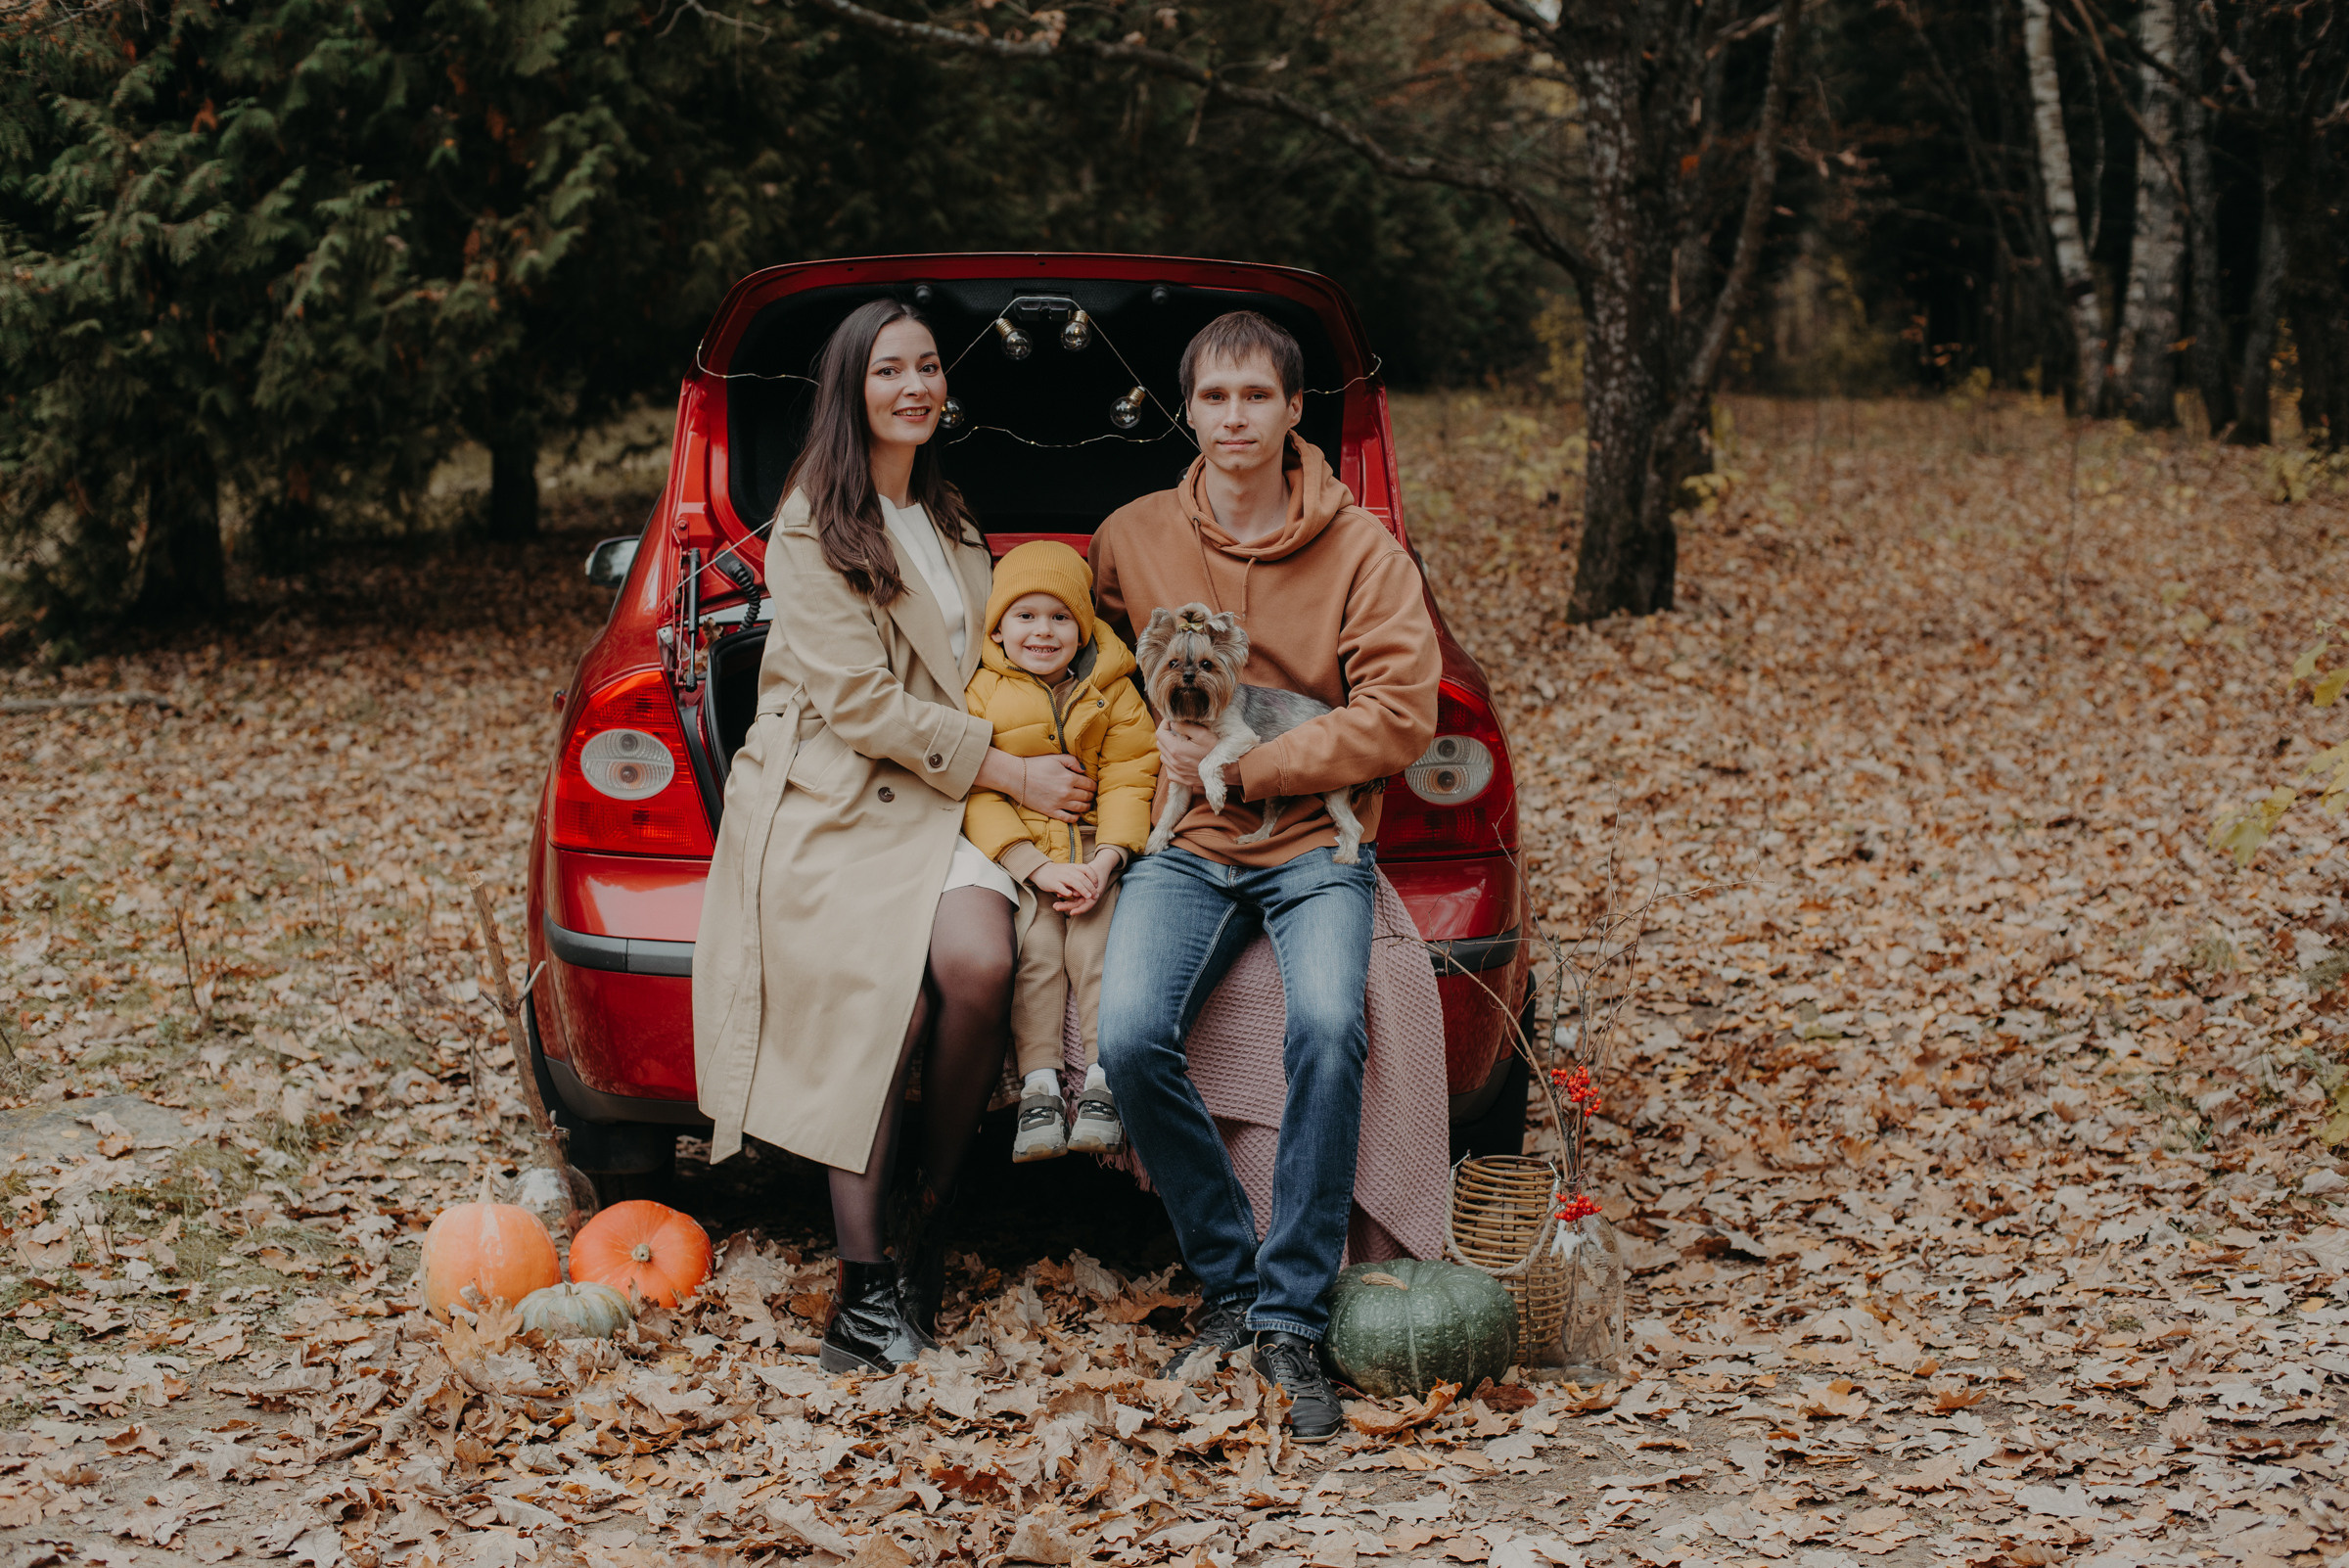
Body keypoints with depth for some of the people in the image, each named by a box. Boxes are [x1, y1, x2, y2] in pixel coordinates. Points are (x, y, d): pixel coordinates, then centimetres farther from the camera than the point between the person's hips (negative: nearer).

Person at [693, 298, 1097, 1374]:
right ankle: (865, 1278, -23)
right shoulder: (811, 528, -1)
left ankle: (936, 1213, -11)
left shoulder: (948, 520, 22)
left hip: (939, 793, 5)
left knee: (978, 964, -27)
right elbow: (860, 702, -8)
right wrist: (1007, 770, -9)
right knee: (884, 997, -28)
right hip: (828, 801, -5)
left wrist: (1021, 766, 10)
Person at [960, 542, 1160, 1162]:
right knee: (1037, 943, -24)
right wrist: (1037, 867, -17)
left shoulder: (1112, 692, 8)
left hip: (1097, 853, 1)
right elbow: (978, 793, -5)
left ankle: (1101, 1081, -25)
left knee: (1097, 941, -23)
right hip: (1018, 857, -1)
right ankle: (1039, 1086, -25)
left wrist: (1107, 857, -15)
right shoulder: (982, 695, 3)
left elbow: (1128, 779, 2)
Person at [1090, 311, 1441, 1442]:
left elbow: (1400, 713, -6)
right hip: (1186, 846, 2)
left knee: (1327, 1029, -31)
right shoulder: (1131, 540, 8)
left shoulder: (1360, 549, 1)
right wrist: (1162, 739, 7)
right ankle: (1228, 1285, -6)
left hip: (1316, 844, -2)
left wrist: (1244, 765, -10)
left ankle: (1294, 1319, -18)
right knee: (1130, 1036, -26)